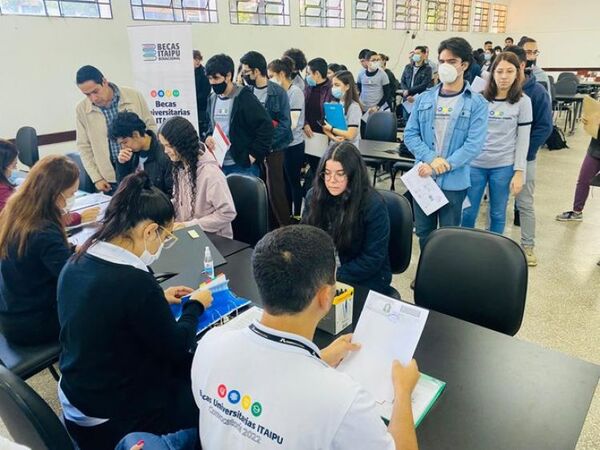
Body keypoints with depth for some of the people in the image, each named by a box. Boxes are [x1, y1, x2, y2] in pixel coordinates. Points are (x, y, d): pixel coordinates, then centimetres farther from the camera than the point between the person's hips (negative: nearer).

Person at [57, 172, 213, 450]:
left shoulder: (76, 263, -6)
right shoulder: (134, 281, -31)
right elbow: (176, 349, -18)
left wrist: (158, 300, 9)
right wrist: (194, 306, -2)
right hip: (112, 418, -7)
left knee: (187, 365, 20)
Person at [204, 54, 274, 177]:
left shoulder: (244, 98, -11)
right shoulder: (213, 99, 10)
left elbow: (266, 126, -14)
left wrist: (254, 154, -15)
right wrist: (208, 136, 1)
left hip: (243, 166, -7)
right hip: (220, 164, 7)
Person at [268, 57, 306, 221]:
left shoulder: (295, 92, -15)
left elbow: (292, 124, -21)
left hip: (293, 145, -7)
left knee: (294, 181, 5)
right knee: (285, 180, 16)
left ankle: (297, 215, 19)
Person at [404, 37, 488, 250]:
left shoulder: (477, 104, -5)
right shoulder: (424, 98, 5)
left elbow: (474, 145, -12)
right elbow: (410, 135, 1)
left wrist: (437, 168, -18)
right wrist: (431, 158, -16)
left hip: (454, 182, -3)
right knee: (424, 233, 16)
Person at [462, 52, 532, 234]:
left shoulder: (523, 101, -1)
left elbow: (523, 139, -1)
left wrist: (519, 171, -7)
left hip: (503, 166, -1)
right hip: (475, 163, 1)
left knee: (498, 213, 10)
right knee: (468, 212, 6)